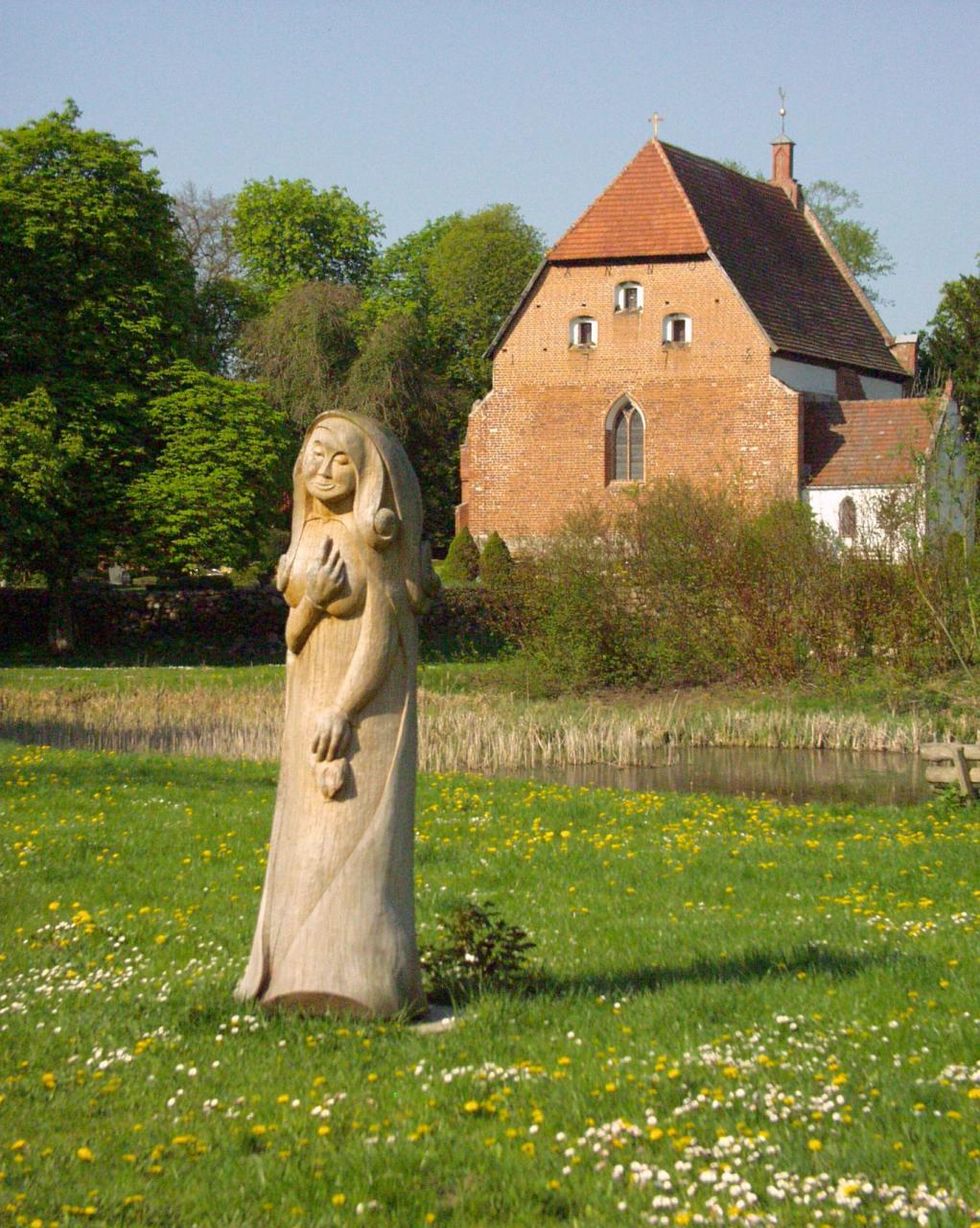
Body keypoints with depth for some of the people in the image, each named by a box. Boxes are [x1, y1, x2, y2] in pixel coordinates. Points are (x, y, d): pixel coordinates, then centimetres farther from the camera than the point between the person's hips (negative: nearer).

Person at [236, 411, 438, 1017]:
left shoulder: (375, 540, -9)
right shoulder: (311, 539, 11)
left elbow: (382, 635, -14)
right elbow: (294, 639, 10)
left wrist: (342, 711, -21)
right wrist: (309, 601, -11)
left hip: (367, 710, -7)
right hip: (310, 707, 7)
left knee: (354, 835, -9)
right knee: (311, 839, 7)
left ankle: (361, 978, -7)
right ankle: (308, 971, 10)